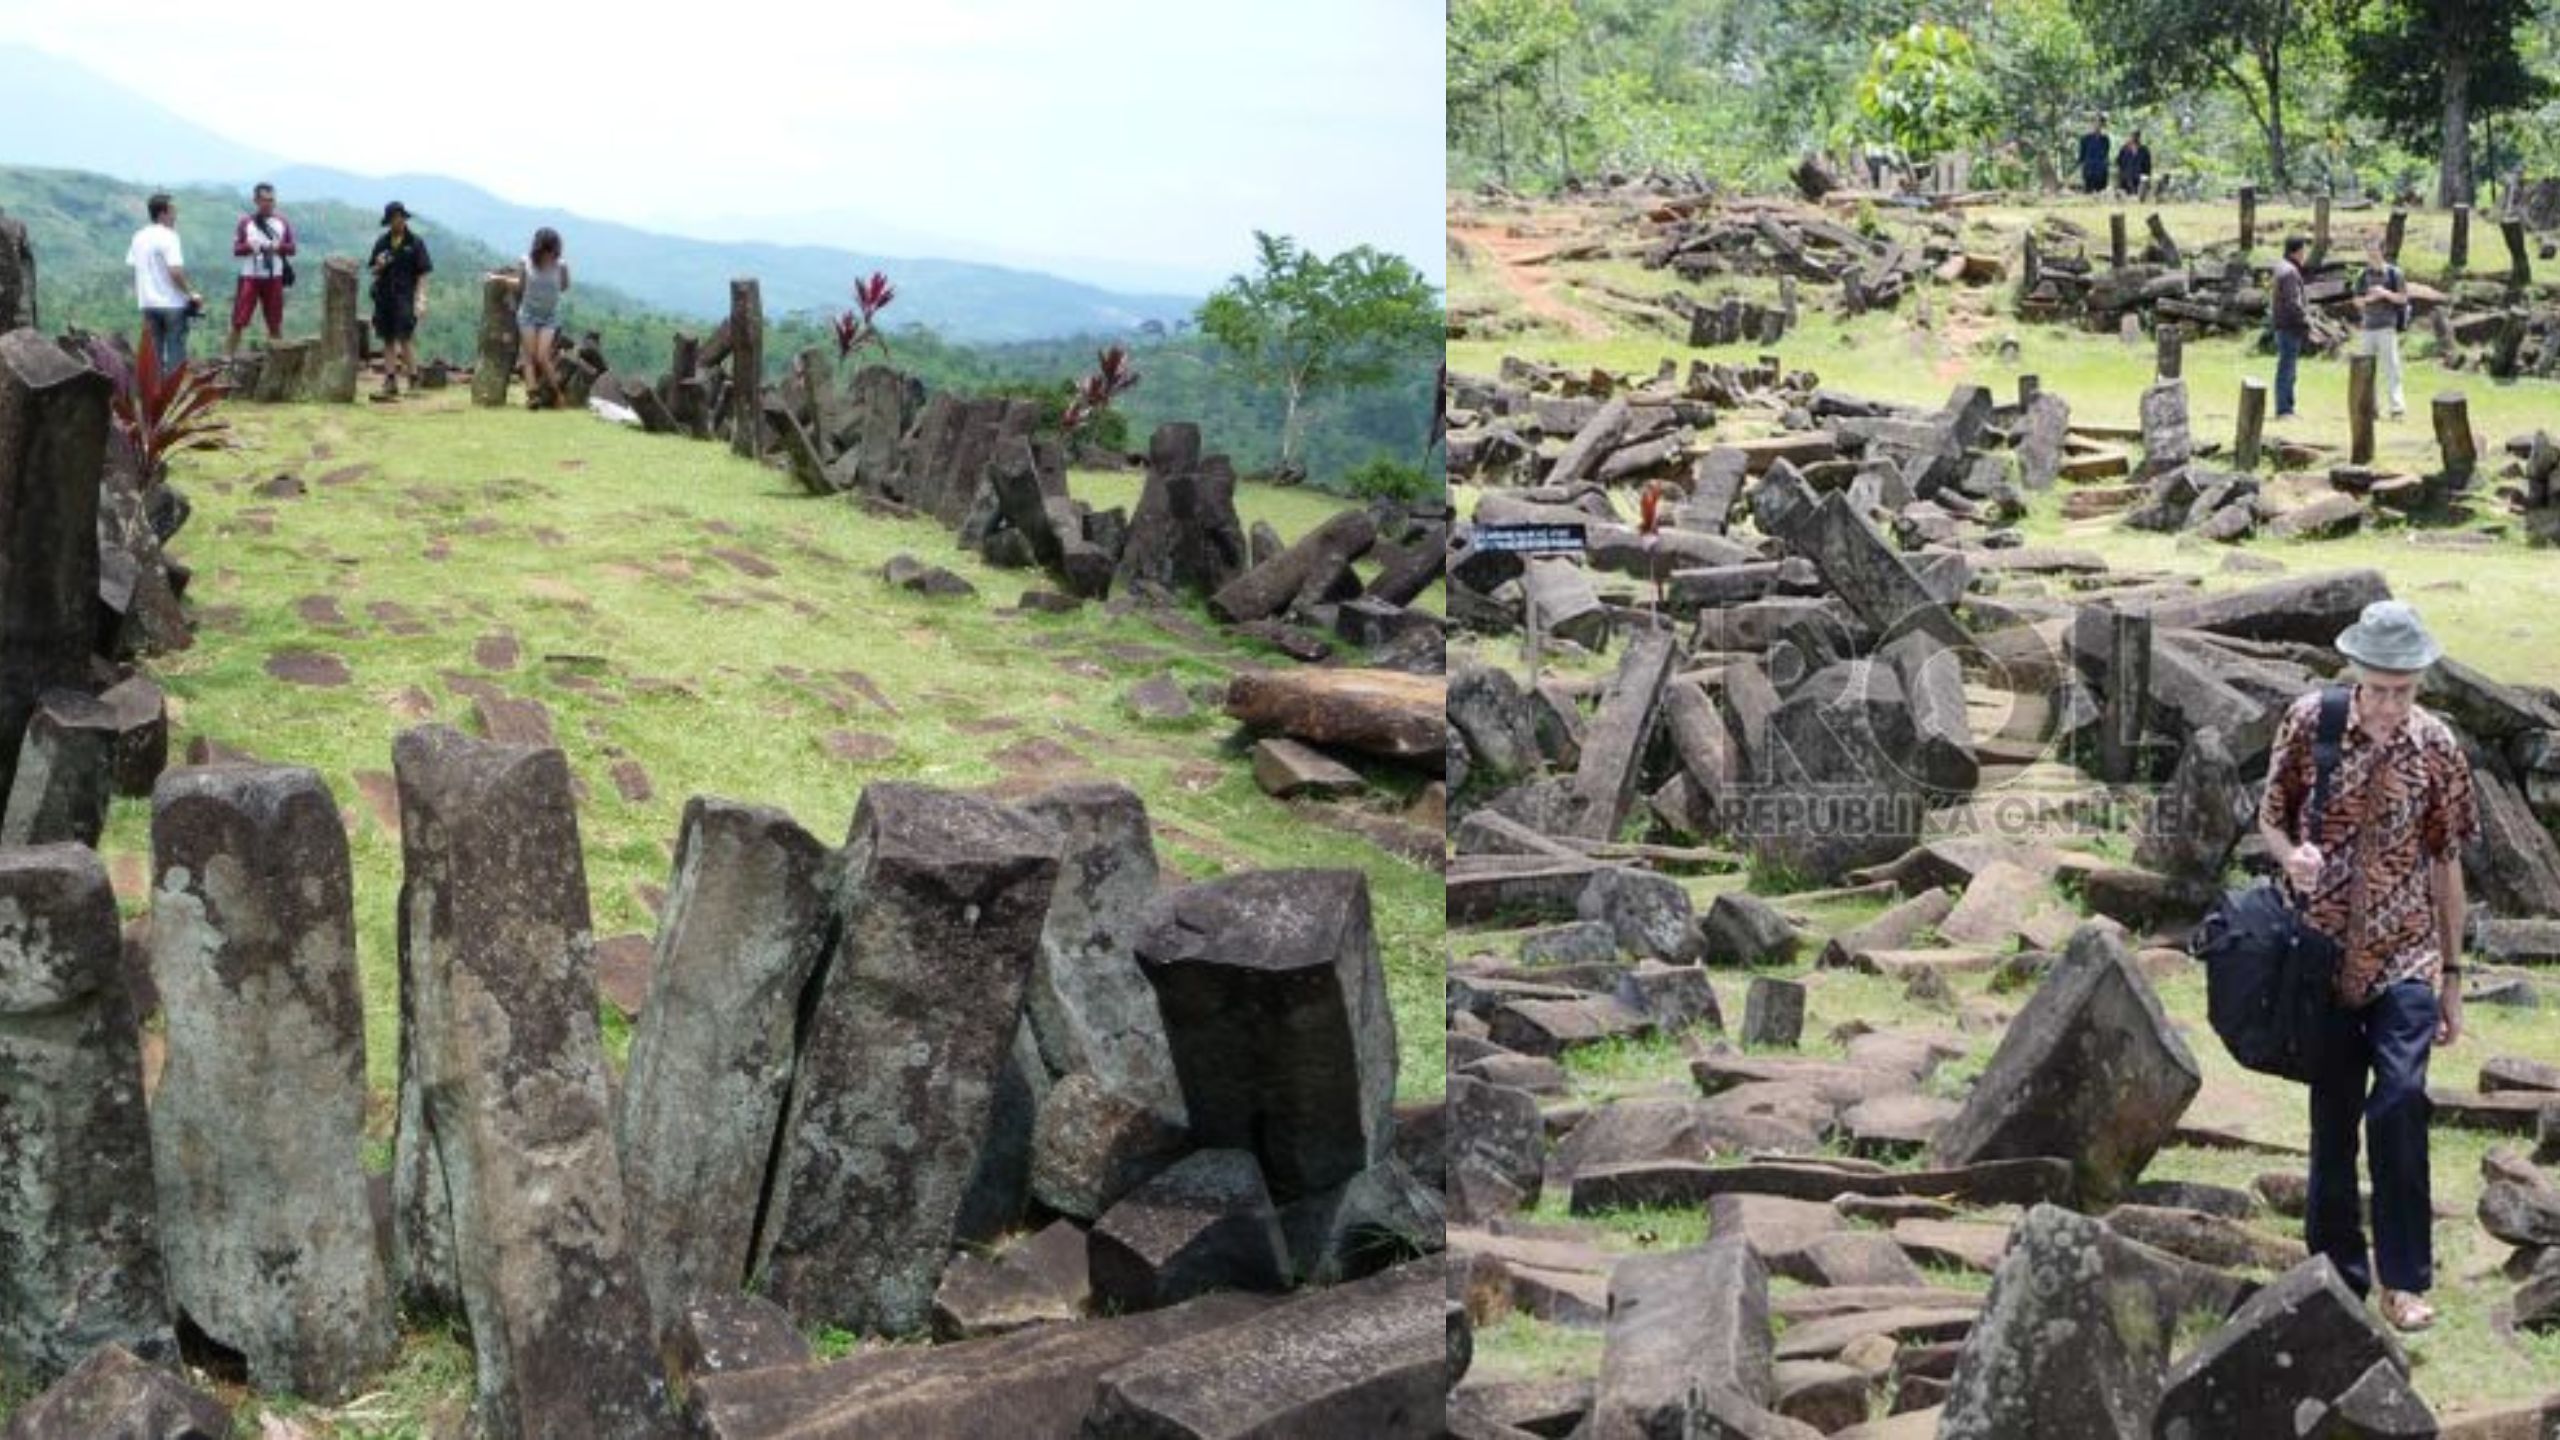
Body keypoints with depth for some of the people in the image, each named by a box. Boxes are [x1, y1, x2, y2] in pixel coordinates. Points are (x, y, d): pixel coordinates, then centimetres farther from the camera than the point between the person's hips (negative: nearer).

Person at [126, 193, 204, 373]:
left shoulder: (139, 238, 9)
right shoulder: (168, 237, -13)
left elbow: (133, 267, 13)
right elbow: (175, 272, -21)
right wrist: (191, 294, -11)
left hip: (148, 303, 7)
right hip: (172, 303, -7)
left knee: (154, 352, 11)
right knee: (176, 352, -1)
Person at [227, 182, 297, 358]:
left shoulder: (282, 223, 8)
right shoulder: (246, 222, 3)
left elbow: (291, 249, 6)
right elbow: (236, 249, 0)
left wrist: (278, 246, -13)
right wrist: (250, 246, -20)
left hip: (274, 278, 2)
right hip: (250, 277, -2)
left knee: (275, 321, 8)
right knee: (239, 320, -6)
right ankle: (228, 355, -1)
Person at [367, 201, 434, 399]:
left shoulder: (415, 243, 1)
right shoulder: (382, 242, 12)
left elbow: (423, 273, -2)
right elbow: (374, 272, 18)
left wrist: (420, 300, -10)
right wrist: (379, 266, -6)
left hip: (405, 296, -5)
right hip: (384, 296, 5)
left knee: (406, 339, -12)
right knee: (388, 340, 6)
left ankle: (413, 381, -8)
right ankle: (390, 382, 10)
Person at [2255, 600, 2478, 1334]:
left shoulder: (2436, 747, -2)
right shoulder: (2309, 722, -4)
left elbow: (2446, 861, 5)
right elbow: (2271, 816, 6)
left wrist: (2452, 973, 9)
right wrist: (2291, 854, -19)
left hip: (2405, 957, -1)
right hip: (2327, 953, 1)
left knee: (2400, 1102, -16)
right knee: (2332, 1114, 7)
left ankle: (2403, 1280, -6)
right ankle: (2338, 1273, 20)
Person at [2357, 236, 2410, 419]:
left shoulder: (2393, 273, -1)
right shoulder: (2363, 274, 11)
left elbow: (2403, 298, 0)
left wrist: (2385, 293, -17)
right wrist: (2368, 299, -8)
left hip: (2387, 326, -5)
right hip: (2367, 327, 5)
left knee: (2391, 367, -10)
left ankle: (2397, 406, -12)